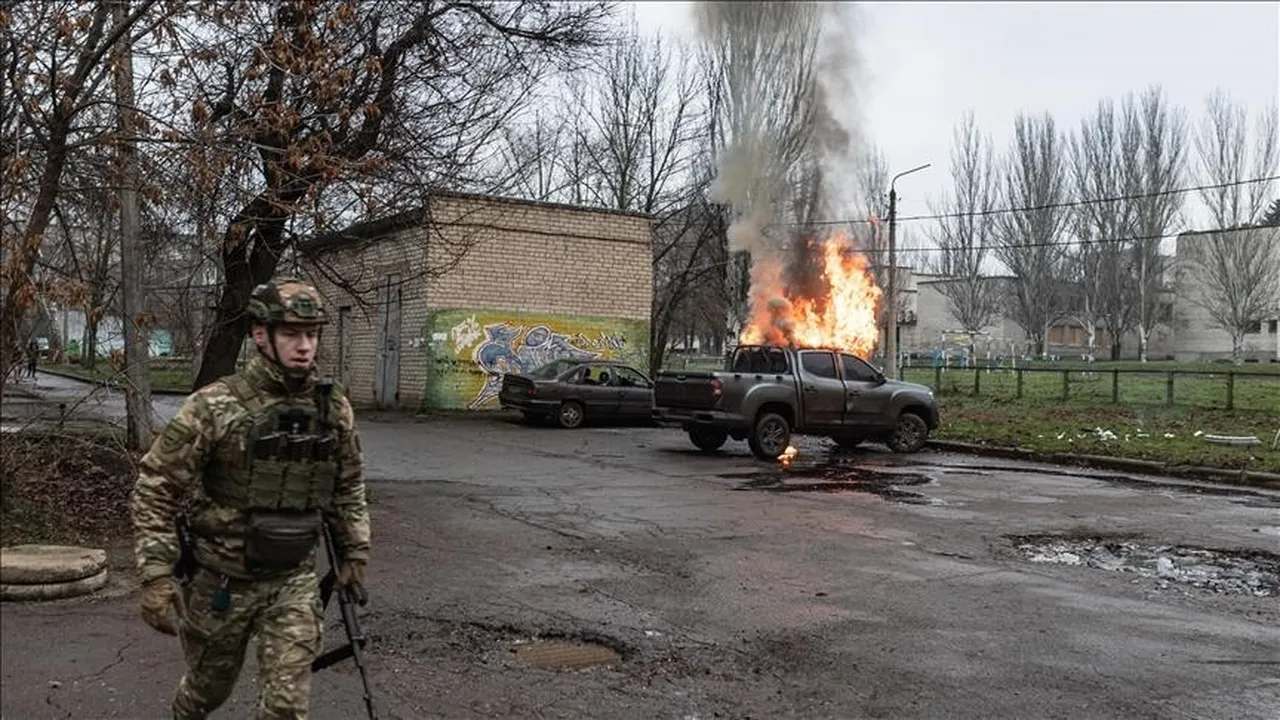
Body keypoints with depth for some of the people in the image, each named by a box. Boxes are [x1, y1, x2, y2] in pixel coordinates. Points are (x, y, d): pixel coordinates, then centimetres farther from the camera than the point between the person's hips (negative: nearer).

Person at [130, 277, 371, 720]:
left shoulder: (334, 409, -4)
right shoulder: (215, 406, -17)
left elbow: (348, 486, 10)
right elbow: (155, 489, -13)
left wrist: (354, 553, 11)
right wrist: (157, 576, -17)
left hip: (294, 581, 2)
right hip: (220, 581, -2)